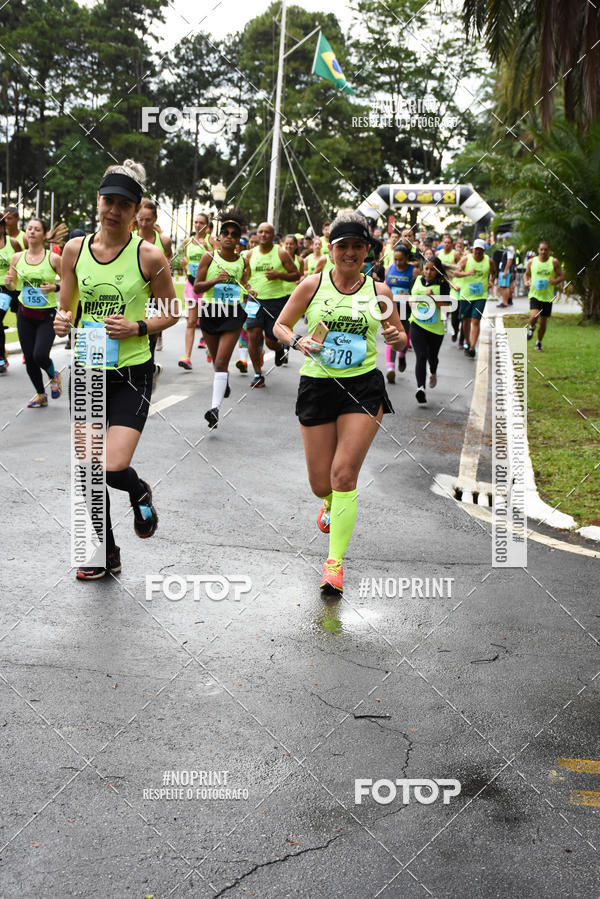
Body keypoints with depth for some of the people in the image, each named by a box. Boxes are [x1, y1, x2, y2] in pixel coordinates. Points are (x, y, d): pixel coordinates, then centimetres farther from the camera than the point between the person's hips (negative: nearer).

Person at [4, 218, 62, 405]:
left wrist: (55, 287, -21)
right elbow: (13, 286, 11)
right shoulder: (17, 257, 1)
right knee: (29, 358, 6)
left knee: (40, 355, -17)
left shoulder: (53, 258, -9)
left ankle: (54, 376, 18)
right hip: (25, 314, 4)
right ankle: (40, 395, 28)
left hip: (47, 315, -4)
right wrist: (8, 282, -11)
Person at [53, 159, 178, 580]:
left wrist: (138, 328, -16)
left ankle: (140, 493, 22)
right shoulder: (75, 249, 1)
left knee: (114, 468, -16)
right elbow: (66, 307, 12)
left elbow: (171, 313, 1)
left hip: (131, 372, -4)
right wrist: (62, 321, -11)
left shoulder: (149, 256, -9)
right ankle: (106, 556, 28)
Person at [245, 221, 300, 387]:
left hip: (277, 300, -2)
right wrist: (248, 288, -4)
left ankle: (280, 350, 39)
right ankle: (258, 374, 1)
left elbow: (296, 275, -1)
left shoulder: (281, 253, -3)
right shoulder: (251, 254, 7)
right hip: (256, 300, 2)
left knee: (270, 340, -1)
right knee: (253, 335, -12)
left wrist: (278, 275, -17)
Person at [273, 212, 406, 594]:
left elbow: (403, 341, 10)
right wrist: (298, 341, -13)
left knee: (343, 476, -12)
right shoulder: (312, 285, 0)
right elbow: (280, 325, 8)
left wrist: (396, 337, -13)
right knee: (321, 484, 5)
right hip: (318, 386, 1)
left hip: (364, 388, -1)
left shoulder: (378, 291, 2)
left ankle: (335, 562, -1)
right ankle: (332, 505, 45)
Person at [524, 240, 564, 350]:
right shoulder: (532, 261, 0)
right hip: (535, 295, -1)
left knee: (543, 322, 8)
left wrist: (555, 281, -21)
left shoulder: (554, 262, -3)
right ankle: (531, 328, 12)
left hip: (548, 296, 1)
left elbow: (561, 276, 1)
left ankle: (539, 342, 29)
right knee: (533, 316, -23)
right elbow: (527, 274, 14)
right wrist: (526, 282, -8)